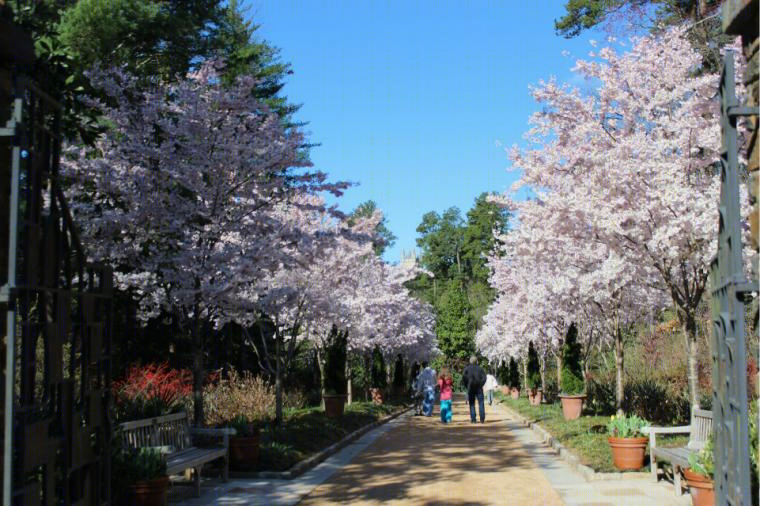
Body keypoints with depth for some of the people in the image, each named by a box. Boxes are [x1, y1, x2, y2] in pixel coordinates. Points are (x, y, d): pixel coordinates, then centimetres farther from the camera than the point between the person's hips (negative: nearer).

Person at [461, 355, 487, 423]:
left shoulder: (466, 369, 3)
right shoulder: (480, 368, 4)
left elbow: (463, 379, -5)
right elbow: (484, 378, -4)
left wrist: (466, 387, 5)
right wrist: (481, 385, 6)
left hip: (470, 389, 0)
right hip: (479, 388, 0)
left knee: (472, 404, 5)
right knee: (481, 403, 3)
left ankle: (473, 419, -1)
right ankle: (482, 419, -4)